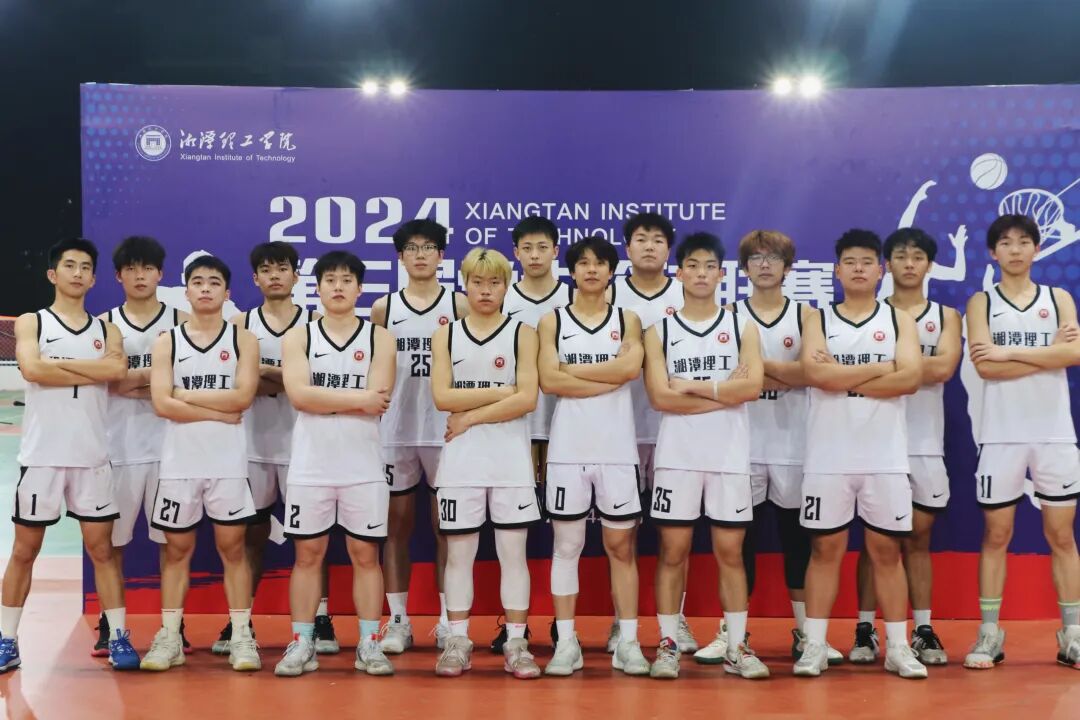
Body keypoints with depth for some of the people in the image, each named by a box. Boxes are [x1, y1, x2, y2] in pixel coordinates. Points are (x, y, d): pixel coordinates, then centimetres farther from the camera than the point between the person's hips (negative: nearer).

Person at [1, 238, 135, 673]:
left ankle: (119, 637, 9)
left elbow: (118, 368, -11)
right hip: (42, 453, -2)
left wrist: (57, 362, -12)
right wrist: (94, 373, -11)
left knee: (101, 548, 4)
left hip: (91, 455, 2)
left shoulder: (106, 330, 11)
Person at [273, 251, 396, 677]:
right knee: (308, 554, 5)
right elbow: (298, 395, -12)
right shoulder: (298, 337, 4)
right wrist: (357, 399, -14)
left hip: (363, 466, 0)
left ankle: (369, 646, 10)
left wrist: (322, 400, -12)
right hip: (310, 465, 0)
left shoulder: (380, 338, 3)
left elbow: (378, 401, -10)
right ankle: (301, 645, 13)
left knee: (365, 554, 4)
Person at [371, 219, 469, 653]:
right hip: (396, 431, 2)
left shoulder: (460, 306, 3)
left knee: (447, 526, 4)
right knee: (397, 525, 6)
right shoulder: (384, 309, 7)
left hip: (446, 430, -1)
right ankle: (398, 621, 12)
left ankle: (449, 621, 11)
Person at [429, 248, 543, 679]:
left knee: (513, 551, 2)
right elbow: (442, 397, -6)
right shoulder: (446, 335, 7)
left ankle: (516, 643, 8)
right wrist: (501, 392, -9)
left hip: (511, 460, -1)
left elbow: (527, 399, -9)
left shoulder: (522, 333, 3)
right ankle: (458, 642, 13)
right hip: (460, 460, 1)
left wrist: (471, 416, -11)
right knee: (458, 552, 4)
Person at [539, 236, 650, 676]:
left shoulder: (627, 320, 8)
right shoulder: (552, 321, 5)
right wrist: (610, 379, -11)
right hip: (568, 448, 0)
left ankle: (628, 643, 10)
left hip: (617, 448, 1)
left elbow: (631, 367, -12)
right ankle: (567, 643, 10)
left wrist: (573, 369, -10)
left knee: (621, 546, 4)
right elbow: (549, 381, -10)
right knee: (566, 545, 4)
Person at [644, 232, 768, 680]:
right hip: (676, 457, 0)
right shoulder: (659, 332, 4)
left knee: (730, 551, 5)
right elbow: (660, 397, -9)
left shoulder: (742, 328, 6)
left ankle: (737, 648, 12)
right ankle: (667, 646, 11)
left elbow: (753, 386, -10)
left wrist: (692, 386, -11)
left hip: (730, 457, 1)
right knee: (673, 551, 3)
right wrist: (724, 391, -10)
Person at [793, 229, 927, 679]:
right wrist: (880, 369, -10)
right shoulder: (818, 320, 5)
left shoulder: (898, 320, 7)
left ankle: (897, 647, 12)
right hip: (829, 456, 0)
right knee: (825, 548, 4)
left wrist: (842, 378, -13)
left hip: (885, 457, 1)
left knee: (886, 551, 6)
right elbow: (815, 373, -14)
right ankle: (815, 645, 9)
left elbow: (911, 378, -10)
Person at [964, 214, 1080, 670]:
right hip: (1002, 435, -1)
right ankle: (989, 634, 10)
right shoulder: (981, 302, 4)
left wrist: (1010, 352, -14)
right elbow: (984, 366, -12)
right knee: (996, 535, 4)